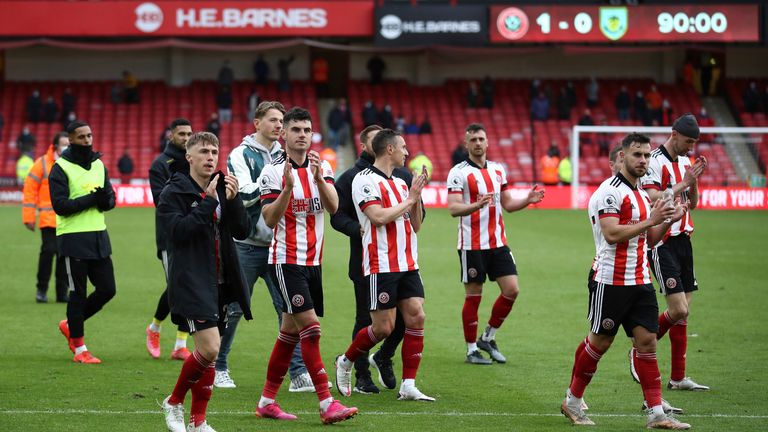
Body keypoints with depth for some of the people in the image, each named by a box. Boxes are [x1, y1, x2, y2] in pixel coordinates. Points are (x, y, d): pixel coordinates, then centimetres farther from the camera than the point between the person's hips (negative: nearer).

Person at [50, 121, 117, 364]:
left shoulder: (99, 165, 13)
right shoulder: (61, 168, -7)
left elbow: (111, 199, 14)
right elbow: (60, 205, -15)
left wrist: (105, 200, -10)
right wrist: (91, 199, -18)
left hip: (99, 236, 6)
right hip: (73, 238, -6)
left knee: (107, 289, 5)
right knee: (78, 293, -1)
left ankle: (70, 325, 25)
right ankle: (79, 349, 8)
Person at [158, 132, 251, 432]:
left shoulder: (223, 188, 12)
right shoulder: (174, 193, -4)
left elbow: (243, 231, 5)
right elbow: (179, 230, -18)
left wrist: (233, 200, -11)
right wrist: (208, 201, -20)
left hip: (220, 282, 6)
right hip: (191, 283, -6)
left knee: (208, 351, 7)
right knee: (210, 348, -16)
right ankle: (174, 402, 5)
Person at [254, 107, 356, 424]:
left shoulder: (321, 167, 7)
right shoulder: (273, 172, -8)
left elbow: (333, 206, -8)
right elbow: (270, 220, -14)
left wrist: (318, 177, -25)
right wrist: (288, 188, -28)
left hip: (313, 261, 6)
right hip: (286, 261, -6)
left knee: (290, 332, 10)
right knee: (310, 326, -14)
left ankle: (267, 401, 18)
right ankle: (327, 404, -16)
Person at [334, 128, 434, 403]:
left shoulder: (400, 183, 17)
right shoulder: (365, 180, -8)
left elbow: (415, 225, 19)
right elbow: (378, 217, -20)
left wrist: (417, 197, 5)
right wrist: (409, 199, -10)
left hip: (407, 265, 7)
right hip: (381, 266, -7)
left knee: (416, 318, -4)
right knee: (383, 328, -6)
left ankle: (408, 387, -2)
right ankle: (345, 363, 19)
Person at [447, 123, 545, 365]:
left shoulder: (498, 170, 11)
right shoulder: (459, 173, -8)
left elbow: (507, 204, 18)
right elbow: (453, 208, -17)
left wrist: (528, 200, -1)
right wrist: (476, 206, -35)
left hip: (498, 243, 6)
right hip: (472, 245, -6)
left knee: (512, 290, -1)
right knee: (473, 297, 0)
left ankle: (488, 338, 16)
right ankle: (472, 349, 11)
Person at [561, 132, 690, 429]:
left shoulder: (641, 194, 16)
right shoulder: (610, 191, -12)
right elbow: (612, 234, -22)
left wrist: (667, 221, 4)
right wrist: (650, 221, -21)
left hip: (640, 281, 8)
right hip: (610, 280, -8)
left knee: (647, 340, 0)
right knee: (600, 342, 2)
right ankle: (572, 402, 19)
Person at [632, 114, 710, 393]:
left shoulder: (685, 162, 12)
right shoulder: (655, 162, -13)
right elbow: (653, 201, -21)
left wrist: (694, 180, -1)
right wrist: (683, 183, -17)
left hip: (683, 239, 8)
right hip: (662, 242, -8)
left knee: (683, 312, 6)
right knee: (678, 309, -13)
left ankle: (678, 377, 10)